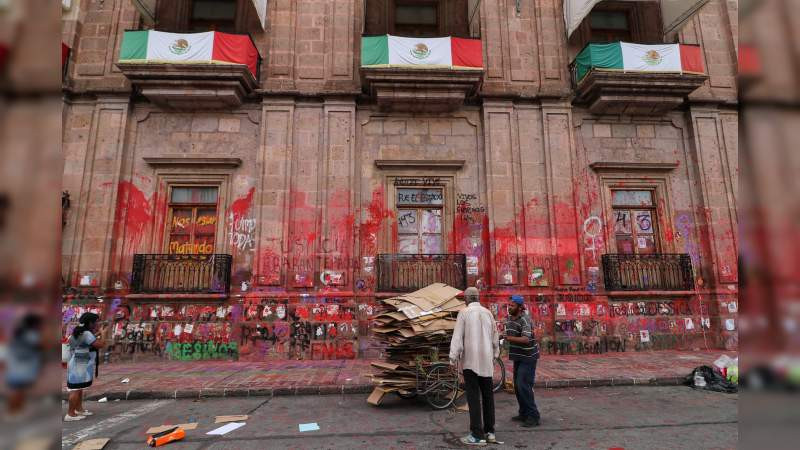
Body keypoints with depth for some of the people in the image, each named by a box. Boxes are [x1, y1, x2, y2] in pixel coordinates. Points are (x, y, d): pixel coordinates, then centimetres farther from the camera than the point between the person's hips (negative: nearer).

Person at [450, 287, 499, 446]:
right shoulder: (488, 313, 5)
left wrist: (453, 358, -8)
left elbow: (457, 336, -12)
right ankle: (490, 432, 23)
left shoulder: (464, 313, -9)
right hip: (486, 361, 5)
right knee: (488, 394, 15)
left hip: (470, 360, -5)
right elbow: (495, 337, 11)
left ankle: (477, 435, 2)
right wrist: (494, 355, 23)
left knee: (473, 396, 0)